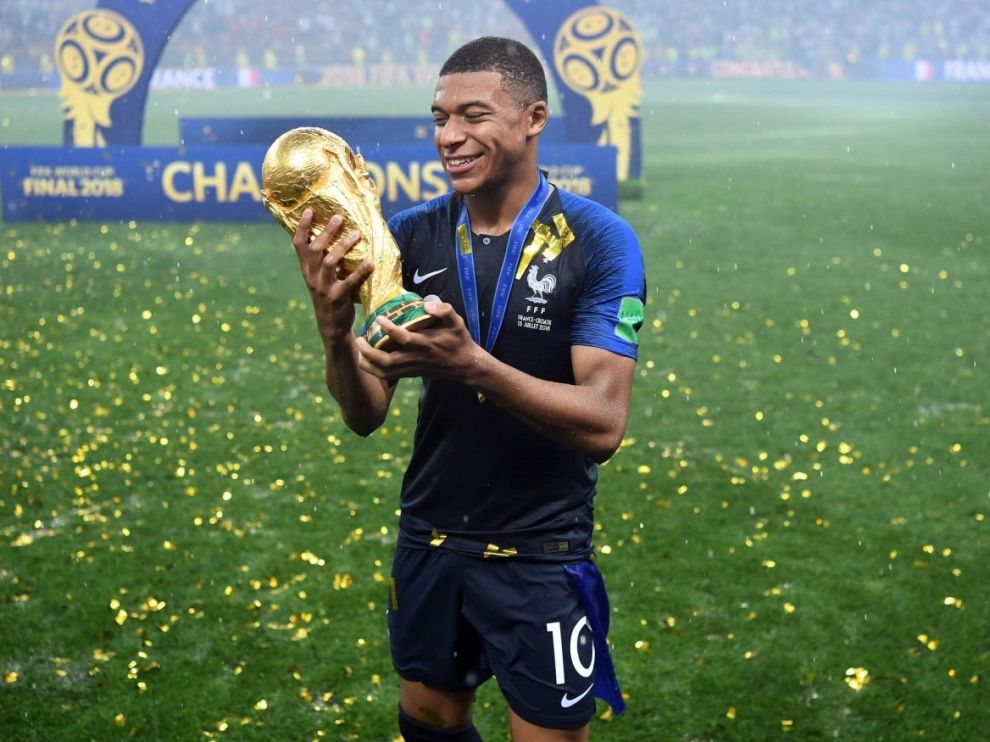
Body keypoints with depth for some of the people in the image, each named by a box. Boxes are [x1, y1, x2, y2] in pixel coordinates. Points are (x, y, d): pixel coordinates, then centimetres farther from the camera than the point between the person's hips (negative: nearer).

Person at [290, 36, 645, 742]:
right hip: (428, 542, 4)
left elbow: (604, 424, -21)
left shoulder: (598, 241, -14)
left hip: (541, 554, -4)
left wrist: (470, 365, -36)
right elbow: (366, 415, -4)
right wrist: (335, 329, -26)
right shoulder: (410, 236, -3)